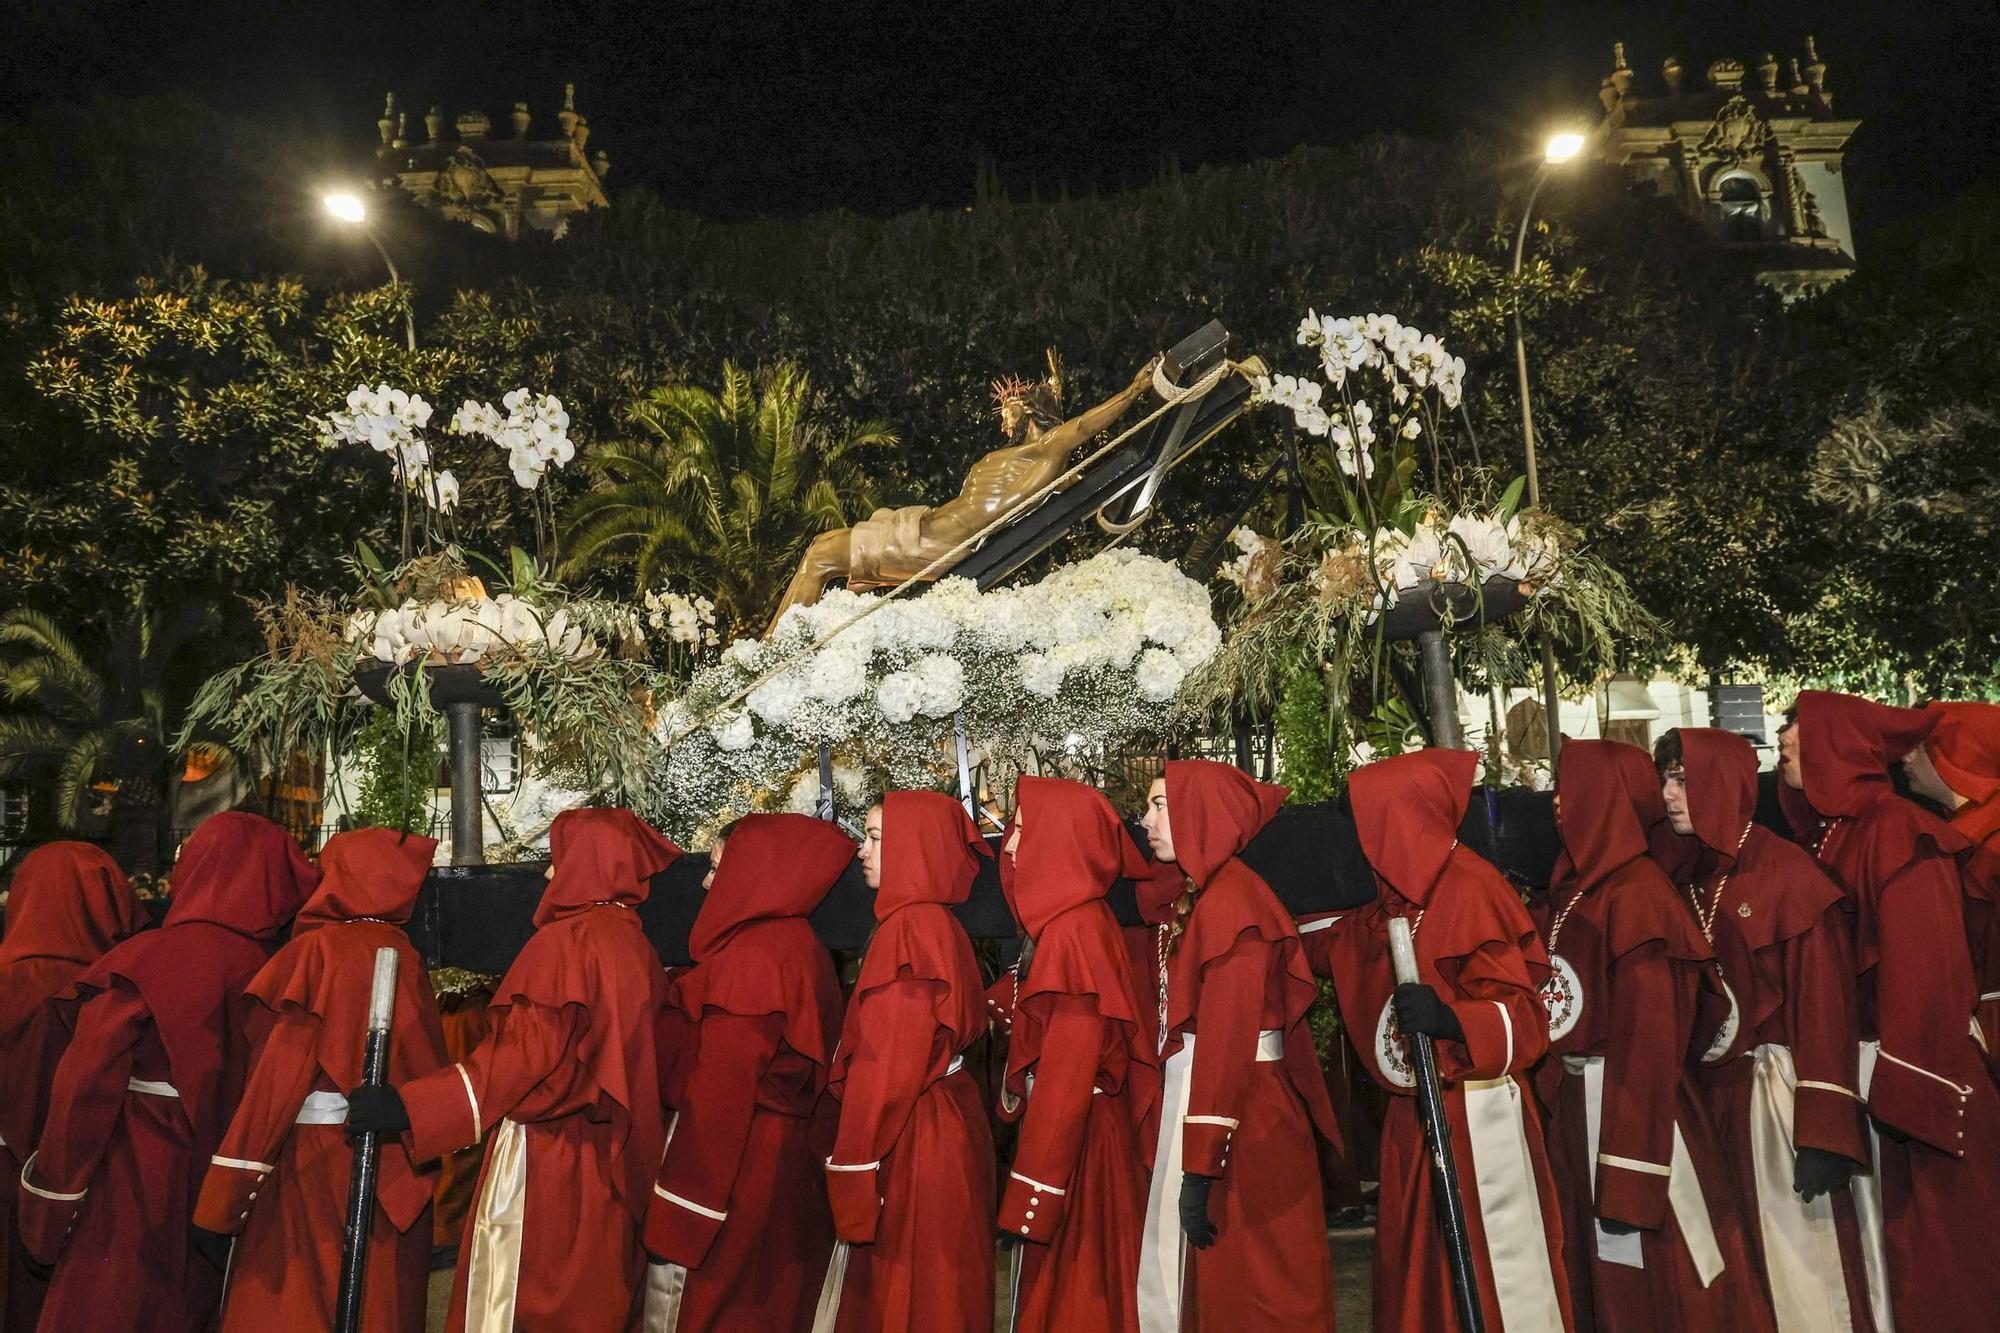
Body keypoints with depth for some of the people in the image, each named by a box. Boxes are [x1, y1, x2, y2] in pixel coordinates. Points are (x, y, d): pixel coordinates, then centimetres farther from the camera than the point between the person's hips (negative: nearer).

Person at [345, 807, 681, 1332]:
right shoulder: (637, 946, 9)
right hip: (609, 1164, 8)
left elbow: (527, 1052, -22)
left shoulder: (567, 940, -14)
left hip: (547, 1163, -8)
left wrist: (409, 1104, -24)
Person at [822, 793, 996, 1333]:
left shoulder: (910, 928, -18)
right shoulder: (936, 922, 10)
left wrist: (852, 1170, -16)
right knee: (933, 1286, 19)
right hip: (943, 1121, 9)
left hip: (916, 1139, -9)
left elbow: (887, 1064, -21)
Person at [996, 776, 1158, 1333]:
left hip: (1073, 1145, -9)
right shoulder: (1074, 922, 8)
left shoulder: (1073, 930, -20)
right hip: (1077, 1133, 9)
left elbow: (1066, 1075, -23)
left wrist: (1027, 1200, -20)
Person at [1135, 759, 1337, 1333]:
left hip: (1239, 1112, -9)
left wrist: (1198, 1169, -23)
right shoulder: (1199, 896, 13)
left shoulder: (1229, 897, -16)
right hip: (1195, 1089, 9)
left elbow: (1227, 1036, -22)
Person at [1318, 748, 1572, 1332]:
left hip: (1475, 1118, -8)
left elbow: (1522, 1011, -16)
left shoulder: (1470, 888, -15)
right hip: (1415, 1115, 8)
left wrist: (1450, 1017, -34)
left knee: (1493, 1277, 2)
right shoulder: (1399, 898, 9)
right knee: (1417, 1270, 14)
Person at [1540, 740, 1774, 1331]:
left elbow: (1650, 1040, -20)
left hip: (1630, 1102, -8)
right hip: (1576, 1105, 8)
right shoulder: (1573, 888, 7)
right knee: (1603, 1272, 18)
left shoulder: (1636, 895, -17)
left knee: (1653, 1282, 6)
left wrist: (1631, 1179, -21)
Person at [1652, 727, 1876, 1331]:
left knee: (1797, 1259, 3)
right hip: (1706, 1088, 6)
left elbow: (1824, 1001, -13)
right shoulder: (1678, 876, 6)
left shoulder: (1787, 873, -11)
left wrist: (1823, 1132, -17)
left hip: (1776, 1087, -5)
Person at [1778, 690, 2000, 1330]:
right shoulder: (1822, 832, 11)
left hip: (1902, 1060, -8)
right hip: (1846, 1060, 8)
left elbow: (1925, 963, -20)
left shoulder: (1895, 828, -13)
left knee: (1925, 1235, 4)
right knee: (1875, 1225, 16)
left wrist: (1903, 1088, -23)